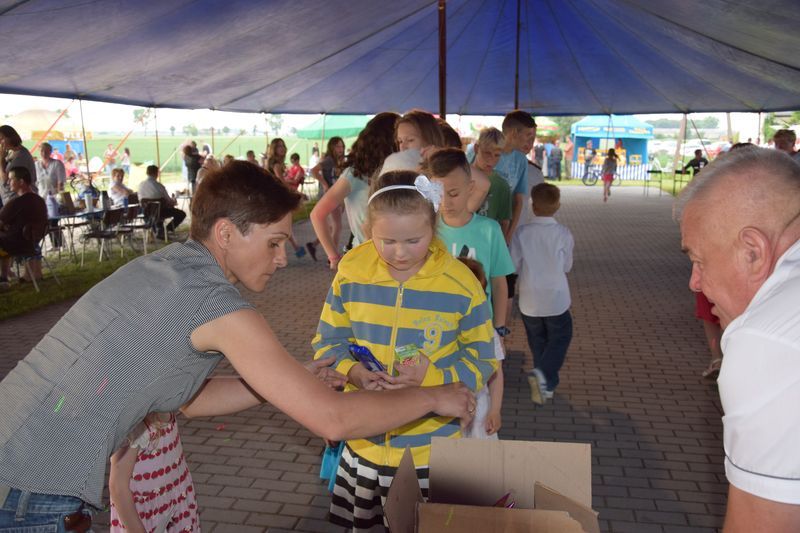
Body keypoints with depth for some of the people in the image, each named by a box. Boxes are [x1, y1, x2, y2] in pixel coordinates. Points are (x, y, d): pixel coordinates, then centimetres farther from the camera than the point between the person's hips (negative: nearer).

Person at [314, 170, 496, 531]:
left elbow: (482, 360, -7)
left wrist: (433, 378, -24)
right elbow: (327, 342, 1)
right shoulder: (350, 272, -8)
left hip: (431, 448, -2)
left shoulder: (461, 285, -14)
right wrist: (353, 372, -19)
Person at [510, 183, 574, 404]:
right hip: (556, 298, -2)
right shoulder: (563, 233, -11)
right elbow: (567, 266, -2)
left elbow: (514, 265, -5)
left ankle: (545, 383, 26)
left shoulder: (522, 232, -10)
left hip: (529, 300, 2)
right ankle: (544, 374, -9)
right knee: (560, 338, 13)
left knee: (537, 341, 18)